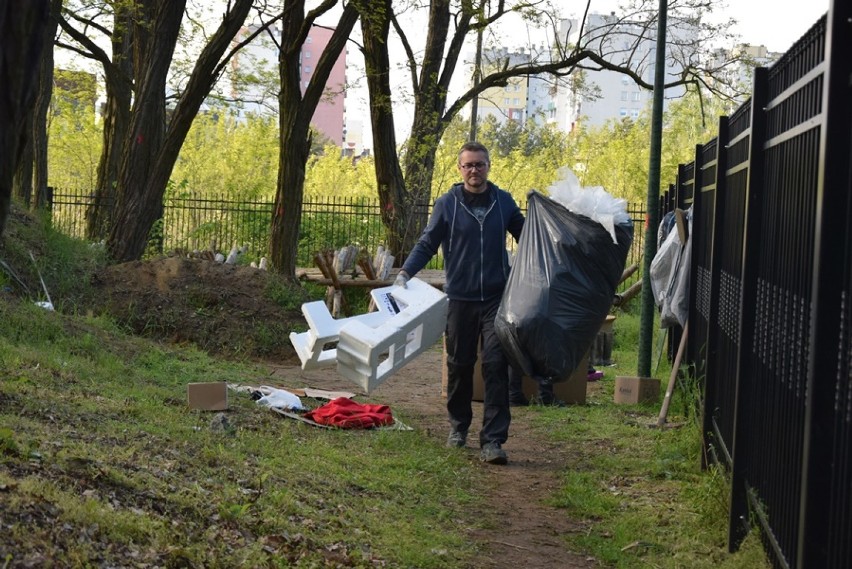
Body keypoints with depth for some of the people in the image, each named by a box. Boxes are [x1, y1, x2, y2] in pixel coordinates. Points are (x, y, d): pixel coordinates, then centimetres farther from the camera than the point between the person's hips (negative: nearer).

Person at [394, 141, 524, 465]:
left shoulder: (503, 201, 6)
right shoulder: (447, 204, 1)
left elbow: (524, 235, 19)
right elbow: (427, 243, 3)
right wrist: (405, 272, -10)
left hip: (497, 298, 0)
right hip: (460, 298, 0)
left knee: (496, 365, -8)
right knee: (460, 365, 10)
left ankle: (492, 440, -9)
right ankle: (458, 426, 30)